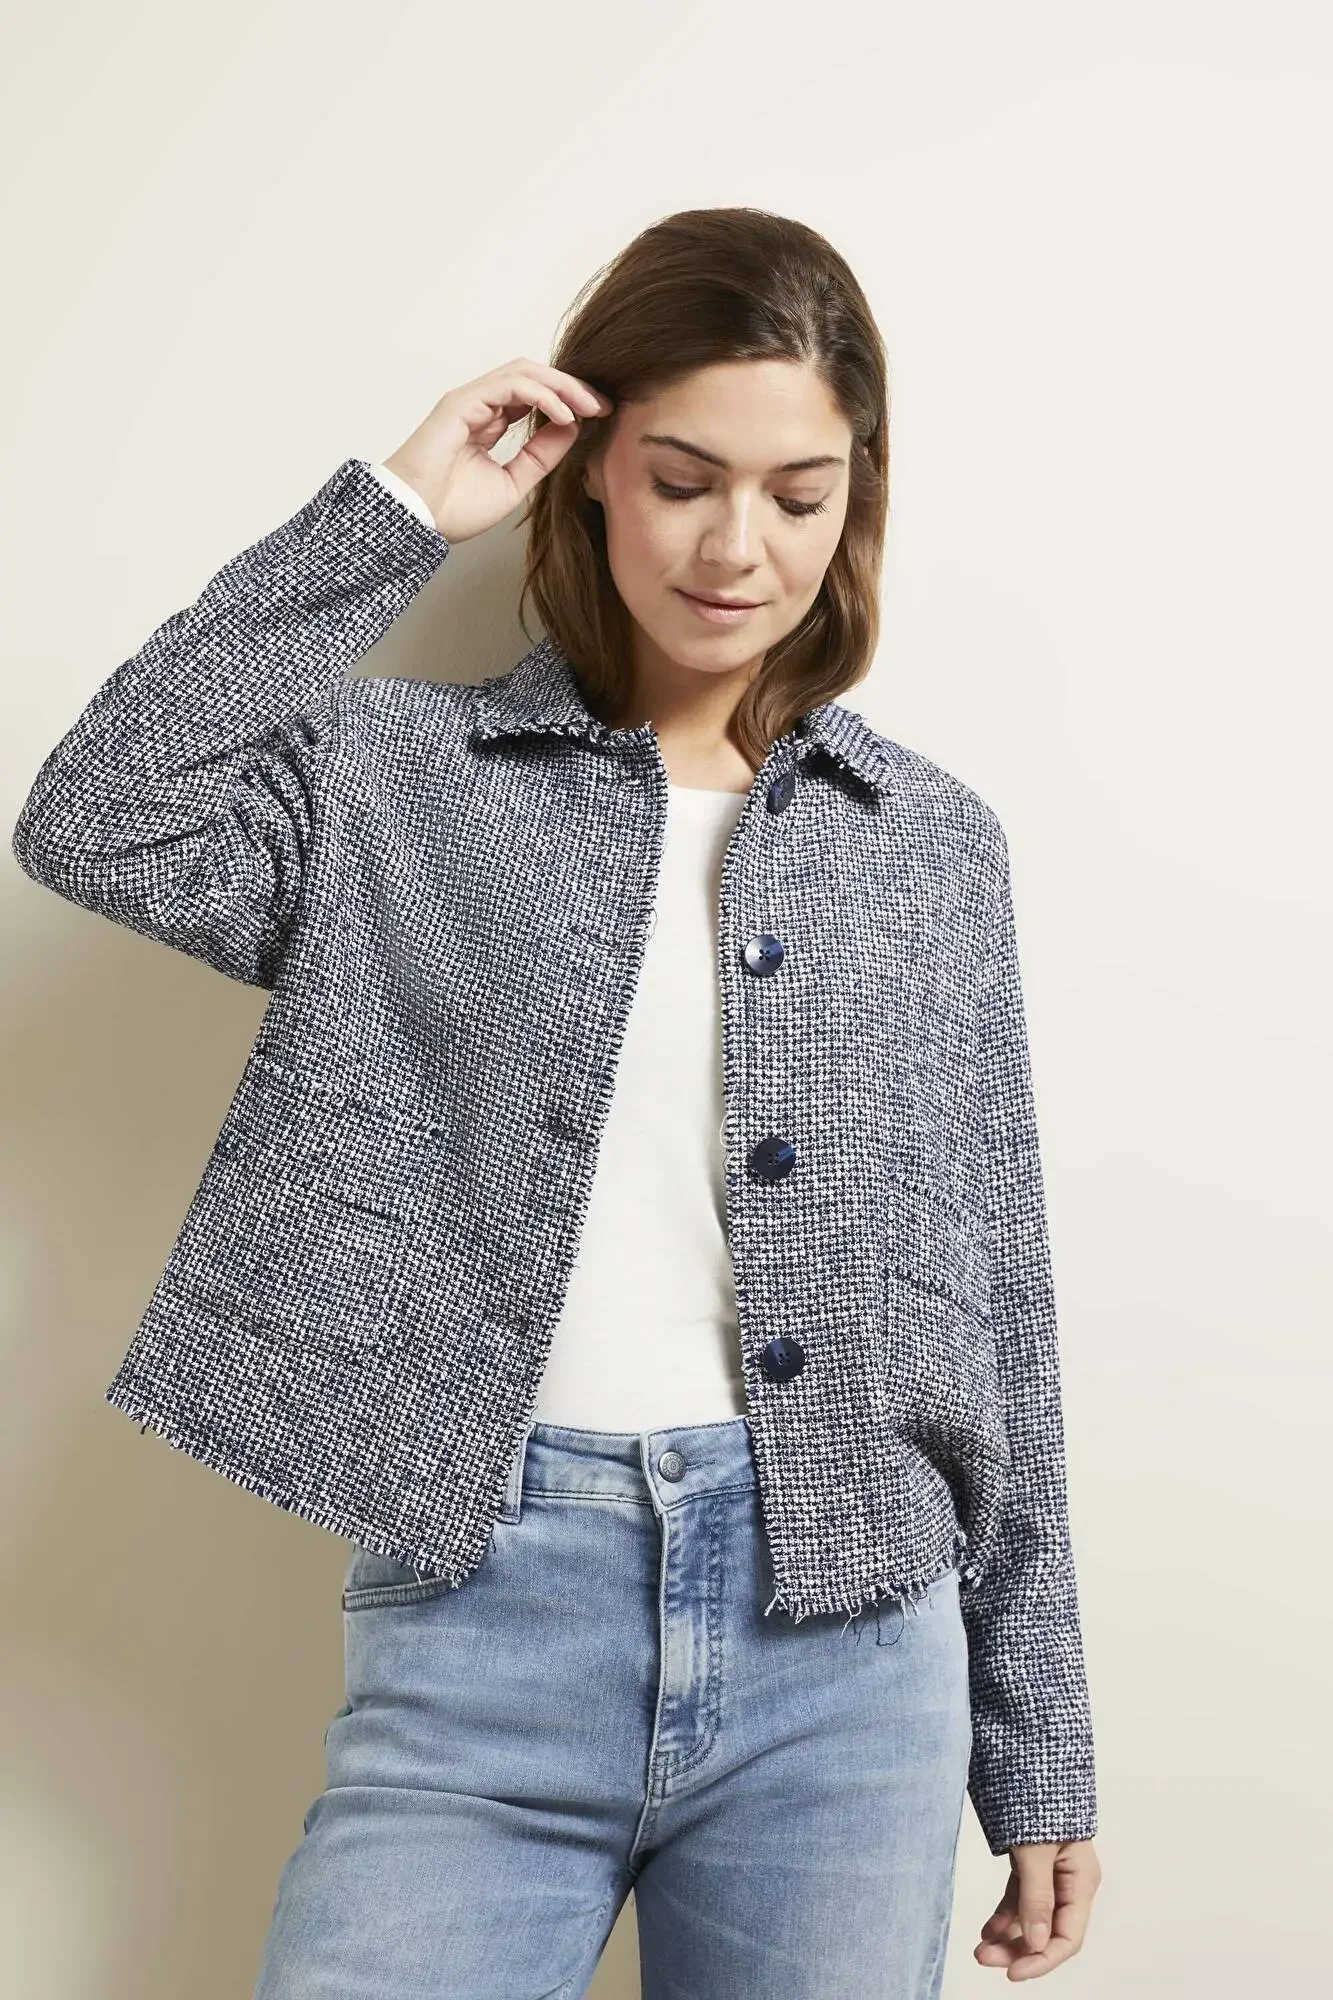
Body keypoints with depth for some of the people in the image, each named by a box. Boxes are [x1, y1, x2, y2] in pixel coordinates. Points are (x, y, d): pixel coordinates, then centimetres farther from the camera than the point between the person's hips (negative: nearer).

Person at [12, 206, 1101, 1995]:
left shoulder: (933, 842, 7)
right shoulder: (414, 777, 4)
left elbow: (997, 1317, 8)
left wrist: (1041, 1756, 10)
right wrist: (393, 514, -8)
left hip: (848, 1641, 2)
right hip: (484, 1608, -1)